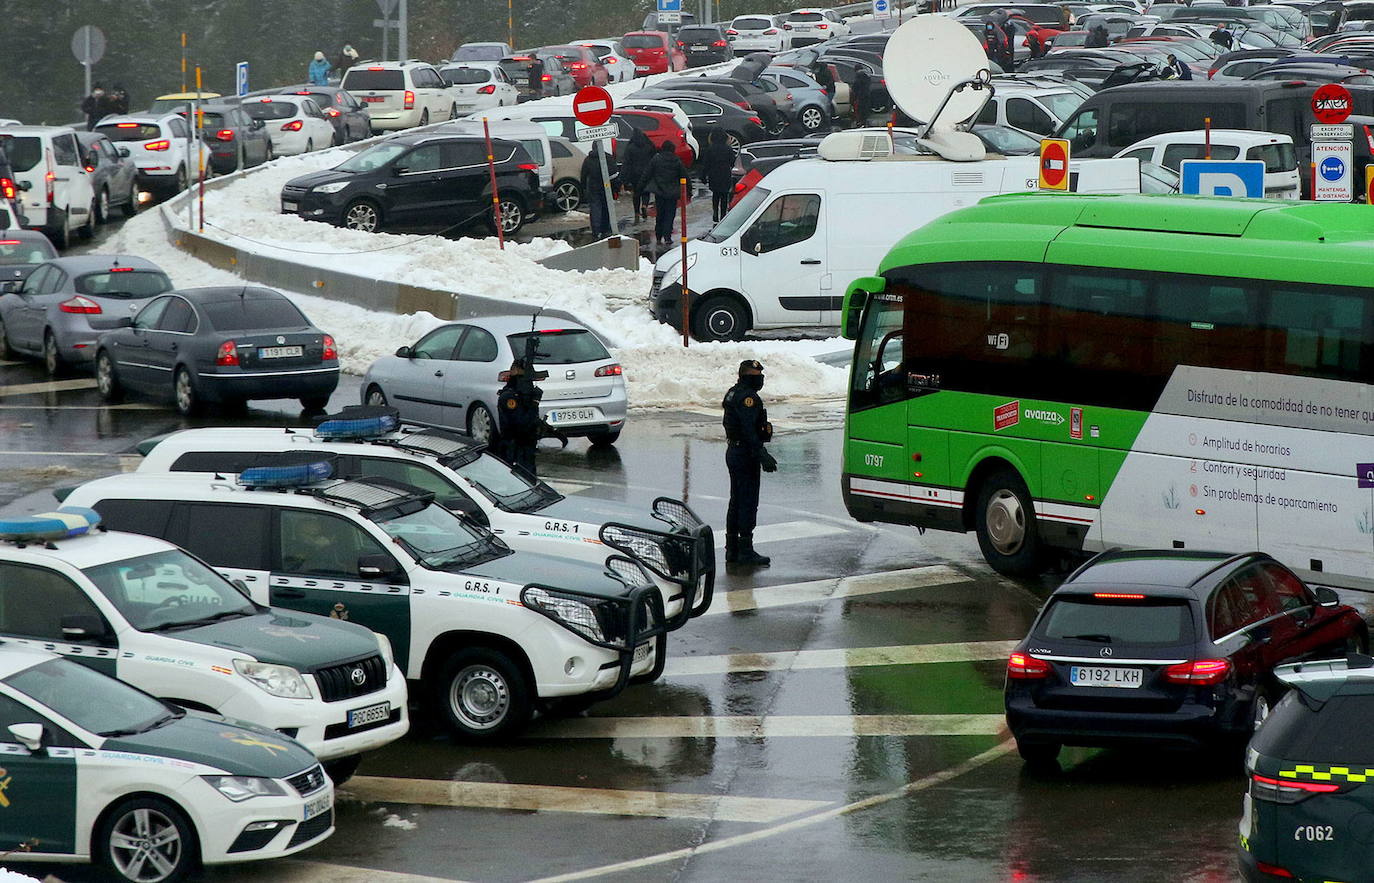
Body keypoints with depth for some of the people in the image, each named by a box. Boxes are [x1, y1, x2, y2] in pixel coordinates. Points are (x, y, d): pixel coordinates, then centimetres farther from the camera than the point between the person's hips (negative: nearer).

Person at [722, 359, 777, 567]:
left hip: (733, 453, 11)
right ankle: (745, 550, -7)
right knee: (748, 502, -7)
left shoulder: (734, 394, 15)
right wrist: (763, 456, -26)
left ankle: (732, 549, 18)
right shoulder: (747, 397, -17)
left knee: (736, 501, 14)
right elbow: (749, 430, -25)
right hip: (746, 455, -11)